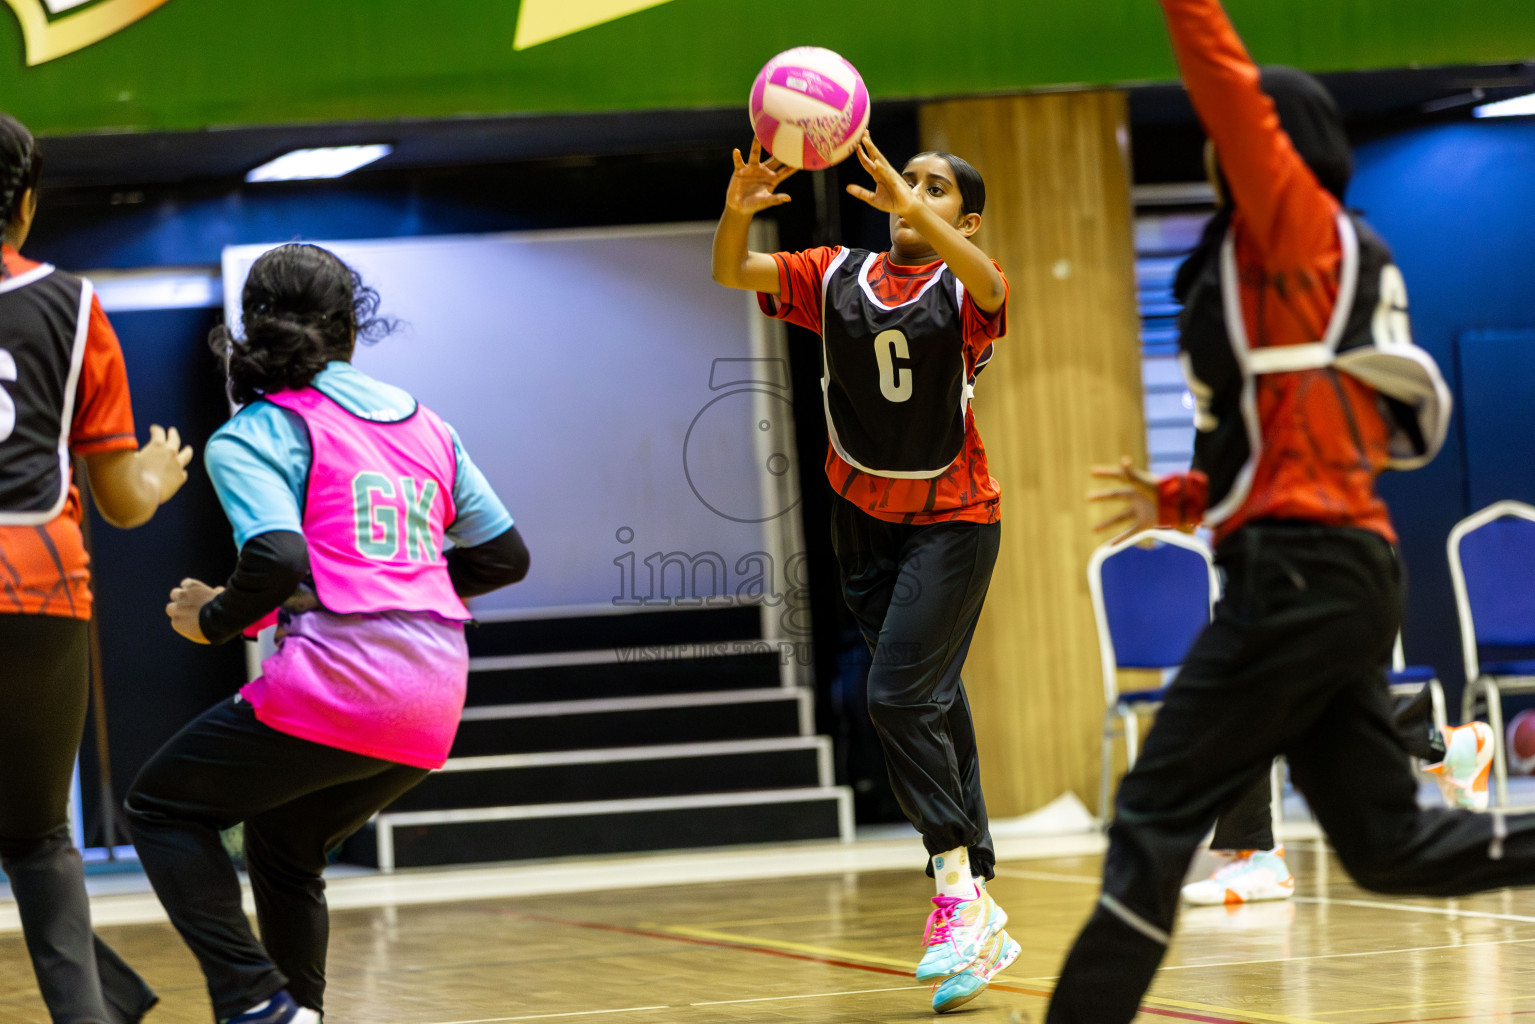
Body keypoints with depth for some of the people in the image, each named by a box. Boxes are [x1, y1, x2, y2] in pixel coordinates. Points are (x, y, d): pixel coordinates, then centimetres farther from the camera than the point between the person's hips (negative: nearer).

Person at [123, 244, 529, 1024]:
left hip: (334, 684, -7)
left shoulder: (255, 434, -1)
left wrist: (212, 620, 0)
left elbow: (279, 560, -17)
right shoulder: (424, 423, 17)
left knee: (163, 806, 12)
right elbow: (505, 556, 21)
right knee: (284, 849, 27)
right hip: (435, 706, 7)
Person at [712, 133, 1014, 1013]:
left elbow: (986, 285, -36)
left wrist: (914, 210, -52)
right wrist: (739, 211, -32)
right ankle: (979, 917, 13)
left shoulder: (965, 288, -11)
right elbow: (732, 272, -10)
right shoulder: (838, 277, 1)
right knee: (931, 704, 8)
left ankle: (959, 889, -9)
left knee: (900, 694, -18)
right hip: (864, 513, 5)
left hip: (952, 519, -5)